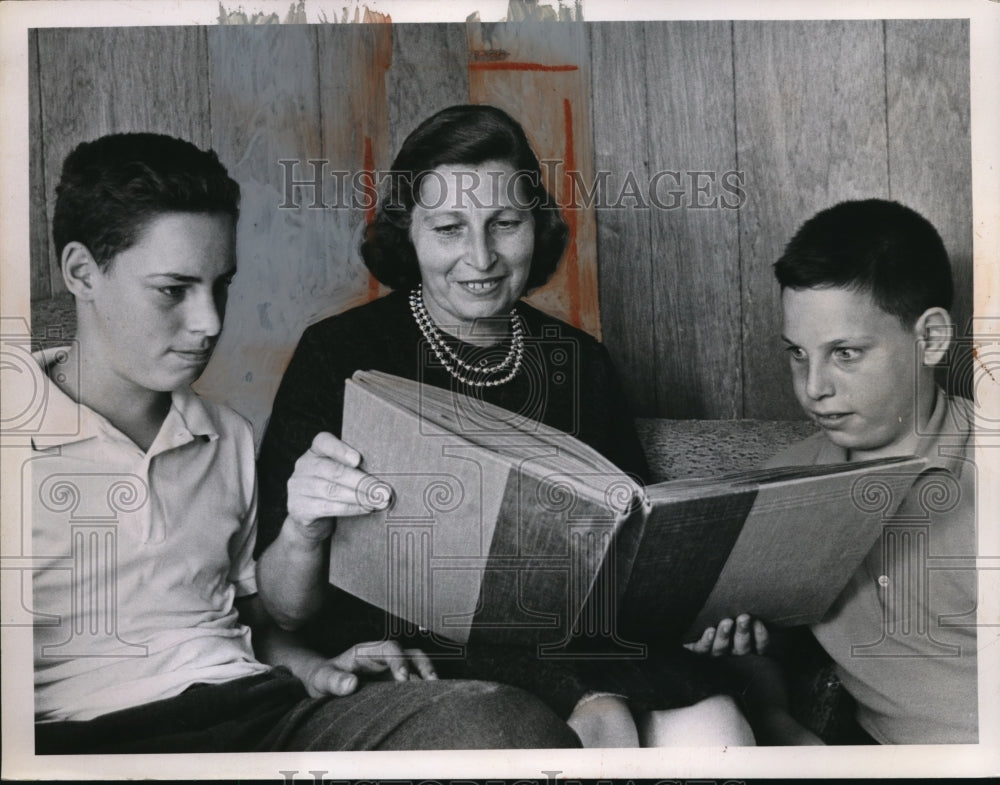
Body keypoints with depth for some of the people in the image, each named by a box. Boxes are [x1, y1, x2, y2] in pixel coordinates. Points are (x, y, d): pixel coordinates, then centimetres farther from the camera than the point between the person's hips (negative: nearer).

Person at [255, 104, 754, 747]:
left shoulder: (579, 360, 12)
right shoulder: (340, 353, 0)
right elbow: (285, 611, -3)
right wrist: (303, 532, -25)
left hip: (579, 639, 4)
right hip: (413, 649, -3)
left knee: (714, 731, -25)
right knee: (599, 725, -30)